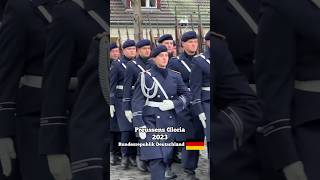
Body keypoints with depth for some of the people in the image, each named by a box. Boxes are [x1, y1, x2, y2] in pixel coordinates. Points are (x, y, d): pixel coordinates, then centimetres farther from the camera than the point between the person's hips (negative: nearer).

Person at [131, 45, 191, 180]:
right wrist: (140, 125, -12)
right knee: (156, 158, -12)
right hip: (152, 121, -4)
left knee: (166, 157, 6)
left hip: (169, 122, 4)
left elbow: (186, 95, 13)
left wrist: (173, 103, -7)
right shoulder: (145, 76, -2)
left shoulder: (175, 76, 10)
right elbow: (137, 101, -5)